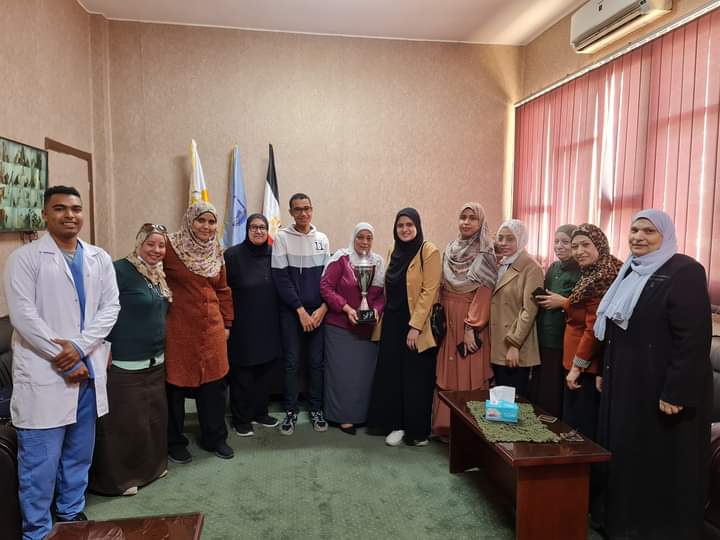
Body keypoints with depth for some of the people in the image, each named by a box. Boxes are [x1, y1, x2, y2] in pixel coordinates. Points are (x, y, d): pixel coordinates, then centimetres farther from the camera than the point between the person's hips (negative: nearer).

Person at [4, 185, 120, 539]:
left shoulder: (99, 259, 8)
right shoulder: (25, 257, -4)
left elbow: (110, 307, 2)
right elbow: (23, 314, -11)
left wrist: (79, 347, -13)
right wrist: (63, 360, -12)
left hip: (88, 371, 4)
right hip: (44, 374, -4)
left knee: (79, 454, 17)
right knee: (40, 461, 2)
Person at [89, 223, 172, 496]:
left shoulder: (159, 275, 11)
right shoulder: (120, 271, -15)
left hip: (155, 361, 8)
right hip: (125, 363, -8)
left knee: (155, 416, 17)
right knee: (126, 420, 1)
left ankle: (151, 465, 34)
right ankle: (118, 476, 18)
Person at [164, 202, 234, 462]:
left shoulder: (215, 251, 10)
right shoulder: (171, 246, -8)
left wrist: (227, 323, 14)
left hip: (211, 327, 5)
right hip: (178, 328, -5)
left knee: (214, 382, 11)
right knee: (177, 384, 7)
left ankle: (214, 437, 29)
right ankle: (174, 442, 27)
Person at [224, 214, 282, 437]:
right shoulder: (233, 255, -8)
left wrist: (279, 319, 9)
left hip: (269, 326, 4)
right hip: (243, 326, -4)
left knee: (265, 371, 14)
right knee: (242, 374, 7)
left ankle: (260, 412, 31)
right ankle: (241, 418, 23)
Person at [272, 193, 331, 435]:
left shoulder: (322, 239, 7)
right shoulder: (282, 238, -3)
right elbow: (280, 278, -8)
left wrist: (322, 308, -5)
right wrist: (300, 310, -10)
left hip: (318, 311, 3)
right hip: (291, 311, -2)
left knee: (317, 361, 7)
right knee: (292, 362, 3)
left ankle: (316, 409, 20)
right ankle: (291, 412, 16)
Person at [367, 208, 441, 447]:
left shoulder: (429, 251, -10)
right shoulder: (394, 252, 12)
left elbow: (429, 291, -15)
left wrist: (415, 326, -19)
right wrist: (383, 318, 14)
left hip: (415, 324, -6)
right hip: (392, 322, 6)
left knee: (415, 379, 3)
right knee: (391, 375, 8)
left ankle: (418, 430, 17)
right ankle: (397, 425, 22)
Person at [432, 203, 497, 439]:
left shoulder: (486, 254, -7)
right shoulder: (450, 250, 11)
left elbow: (484, 293, -13)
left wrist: (472, 327, -17)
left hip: (470, 323, -5)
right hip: (448, 321, 6)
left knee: (469, 375, -1)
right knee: (447, 375, 9)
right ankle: (447, 424, 20)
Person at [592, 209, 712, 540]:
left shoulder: (685, 271, -13)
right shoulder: (629, 272, 12)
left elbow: (694, 338, -19)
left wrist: (676, 392, -23)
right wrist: (605, 373, 16)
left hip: (660, 387, -8)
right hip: (624, 383, 8)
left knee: (660, 464, 4)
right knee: (624, 455, 16)